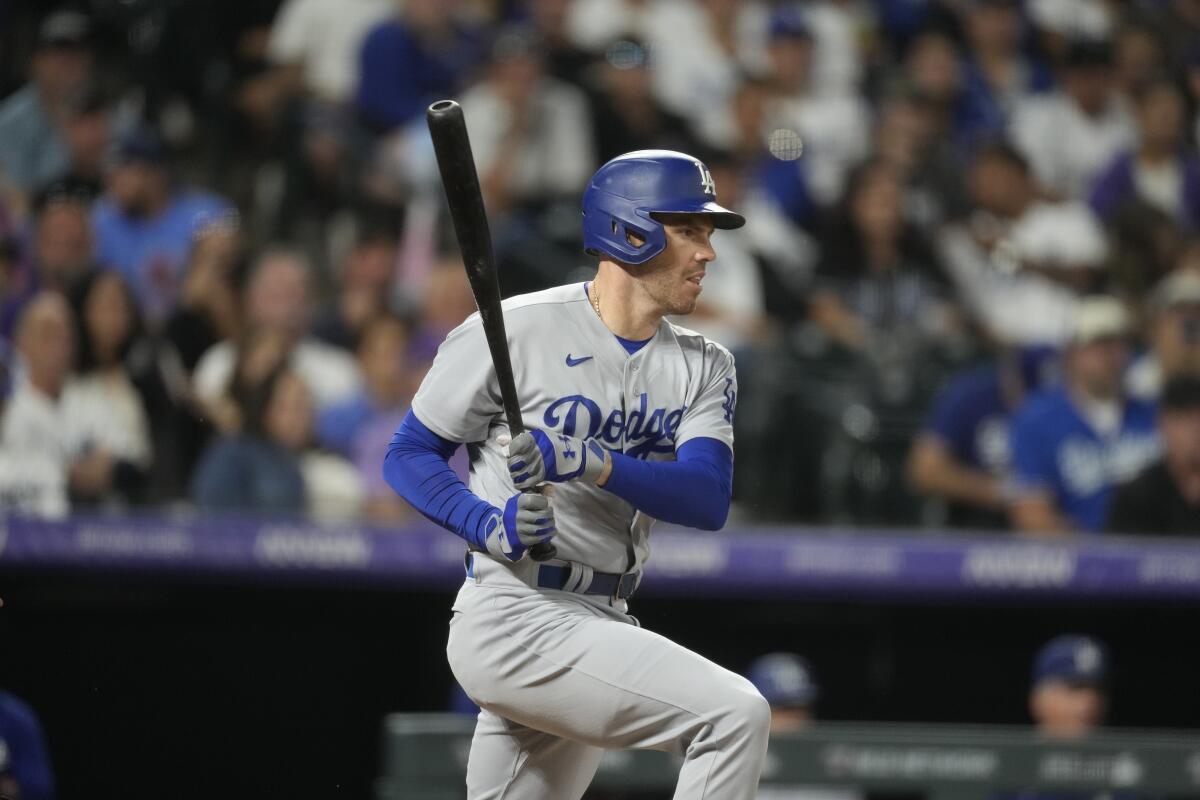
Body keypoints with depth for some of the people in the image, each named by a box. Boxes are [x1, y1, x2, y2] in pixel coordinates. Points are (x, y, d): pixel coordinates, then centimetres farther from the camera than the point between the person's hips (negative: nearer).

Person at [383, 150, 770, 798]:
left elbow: (708, 500, -7)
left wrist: (590, 463, -25)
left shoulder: (703, 368, 10)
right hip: (514, 619, -7)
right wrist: (491, 526, -20)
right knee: (735, 713, -21)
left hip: (602, 624, 7)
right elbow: (408, 455, -1)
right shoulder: (515, 329, -7)